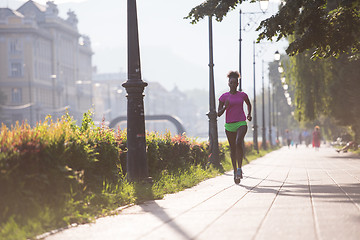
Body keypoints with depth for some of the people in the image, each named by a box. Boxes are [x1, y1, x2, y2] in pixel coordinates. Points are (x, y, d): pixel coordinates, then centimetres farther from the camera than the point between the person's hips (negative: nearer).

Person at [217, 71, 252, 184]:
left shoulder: (243, 95, 5)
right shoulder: (223, 97, 2)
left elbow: (249, 104, 25)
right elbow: (219, 114, 1)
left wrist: (249, 114, 9)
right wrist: (225, 106, -17)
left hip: (241, 124, -1)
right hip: (229, 125, 1)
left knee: (239, 143, -26)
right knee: (233, 149, 7)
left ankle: (239, 168, -19)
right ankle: (235, 171, 21)